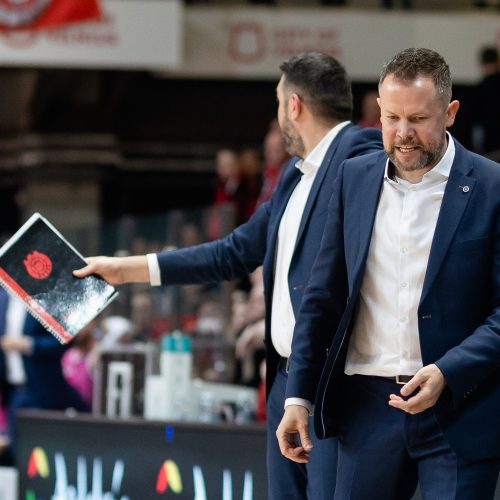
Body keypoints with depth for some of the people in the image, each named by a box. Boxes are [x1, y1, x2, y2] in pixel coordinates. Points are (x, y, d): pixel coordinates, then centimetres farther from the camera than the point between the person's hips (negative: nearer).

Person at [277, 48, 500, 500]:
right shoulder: (354, 179, 8)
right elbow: (323, 297, 12)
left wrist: (447, 374, -20)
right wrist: (299, 396, 7)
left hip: (458, 410, -4)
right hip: (367, 406, 4)